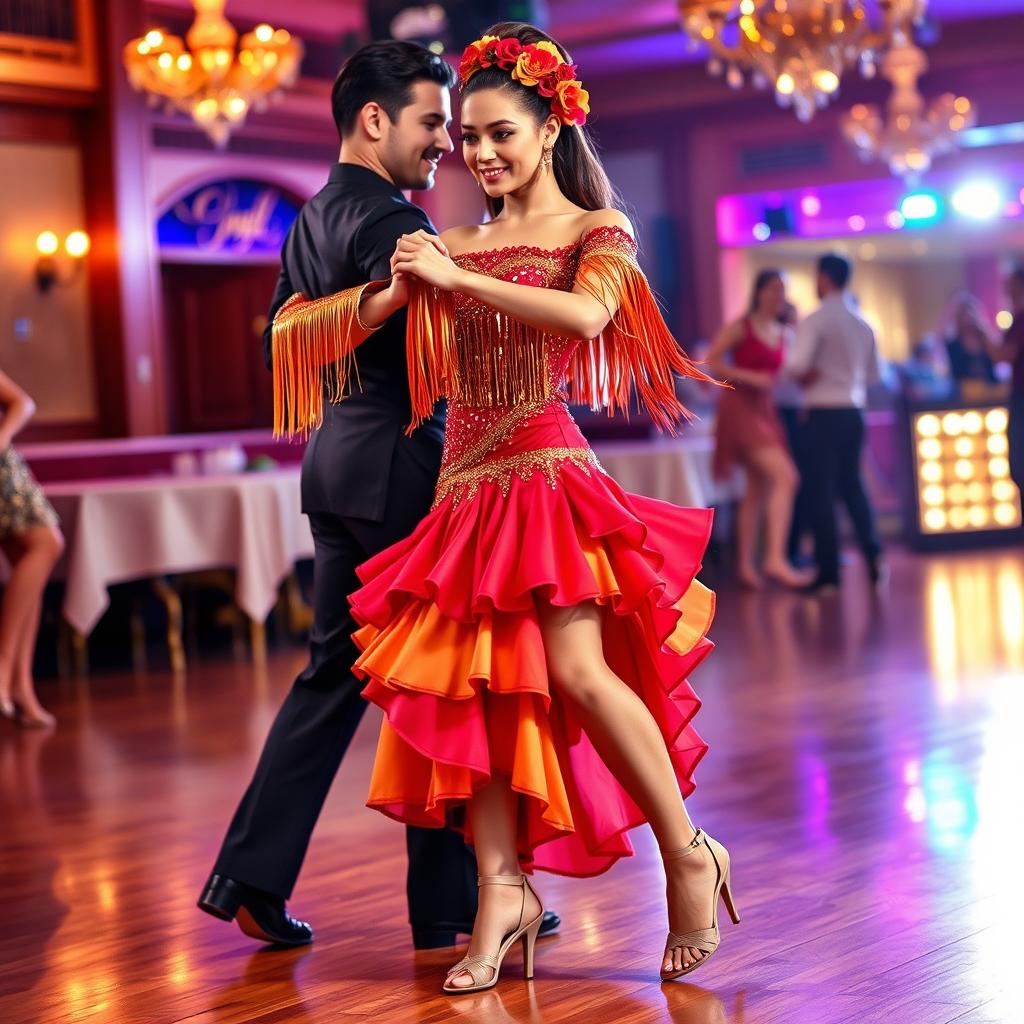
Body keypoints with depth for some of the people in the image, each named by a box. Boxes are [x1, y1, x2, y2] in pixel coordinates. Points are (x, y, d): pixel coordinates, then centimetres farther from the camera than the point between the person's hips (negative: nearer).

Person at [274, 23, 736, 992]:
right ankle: (503, 891, 0)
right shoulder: (454, 245, 18)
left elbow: (586, 315, -18)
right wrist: (406, 282, 1)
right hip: (465, 479, 6)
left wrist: (457, 278, -15)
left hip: (546, 468, -5)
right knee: (471, 684, -3)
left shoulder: (597, 231, 5)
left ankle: (688, 855, -2)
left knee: (576, 671, -17)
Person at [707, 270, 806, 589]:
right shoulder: (740, 327, -7)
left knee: (758, 489, 11)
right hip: (740, 407, -8)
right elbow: (711, 362, -12)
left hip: (765, 410, 8)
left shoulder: (784, 334, 11)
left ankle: (746, 564, 19)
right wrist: (749, 377, -20)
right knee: (785, 477, -22)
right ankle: (776, 558, -28)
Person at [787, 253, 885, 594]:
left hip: (824, 412, -6)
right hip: (854, 410, 6)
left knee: (822, 489, 0)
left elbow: (796, 366, -23)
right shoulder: (861, 323, 9)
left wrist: (807, 378, -3)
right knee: (851, 483, 18)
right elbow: (874, 375, 17)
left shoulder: (816, 320, -12)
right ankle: (872, 554, 9)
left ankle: (828, 571, 1)